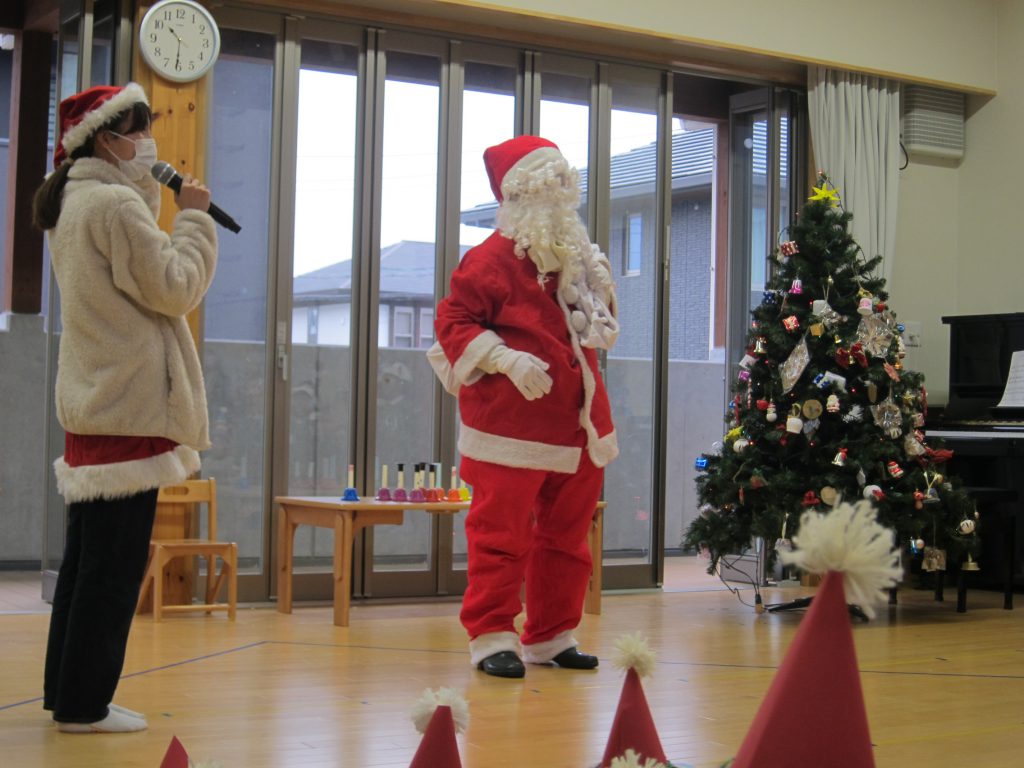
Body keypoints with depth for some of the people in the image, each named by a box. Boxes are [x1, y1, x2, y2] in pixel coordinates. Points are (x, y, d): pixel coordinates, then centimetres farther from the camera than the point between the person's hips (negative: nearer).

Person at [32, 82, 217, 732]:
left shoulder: (70, 203, 17)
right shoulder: (116, 203, -14)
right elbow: (176, 288, -14)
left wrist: (151, 197, 15)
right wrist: (194, 218, -3)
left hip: (93, 404, 10)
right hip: (129, 405, -10)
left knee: (89, 553, 15)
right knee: (116, 561, -5)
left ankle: (66, 691, 22)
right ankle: (85, 704, 0)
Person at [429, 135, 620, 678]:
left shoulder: (577, 260, 16)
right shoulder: (492, 260, -7)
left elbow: (600, 328, 27)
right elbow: (453, 321, -10)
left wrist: (599, 292, 6)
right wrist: (506, 359, -21)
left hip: (577, 428, 8)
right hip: (513, 429, -7)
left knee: (567, 536, 12)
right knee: (501, 534, -5)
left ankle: (549, 636, 22)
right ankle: (491, 637, 3)